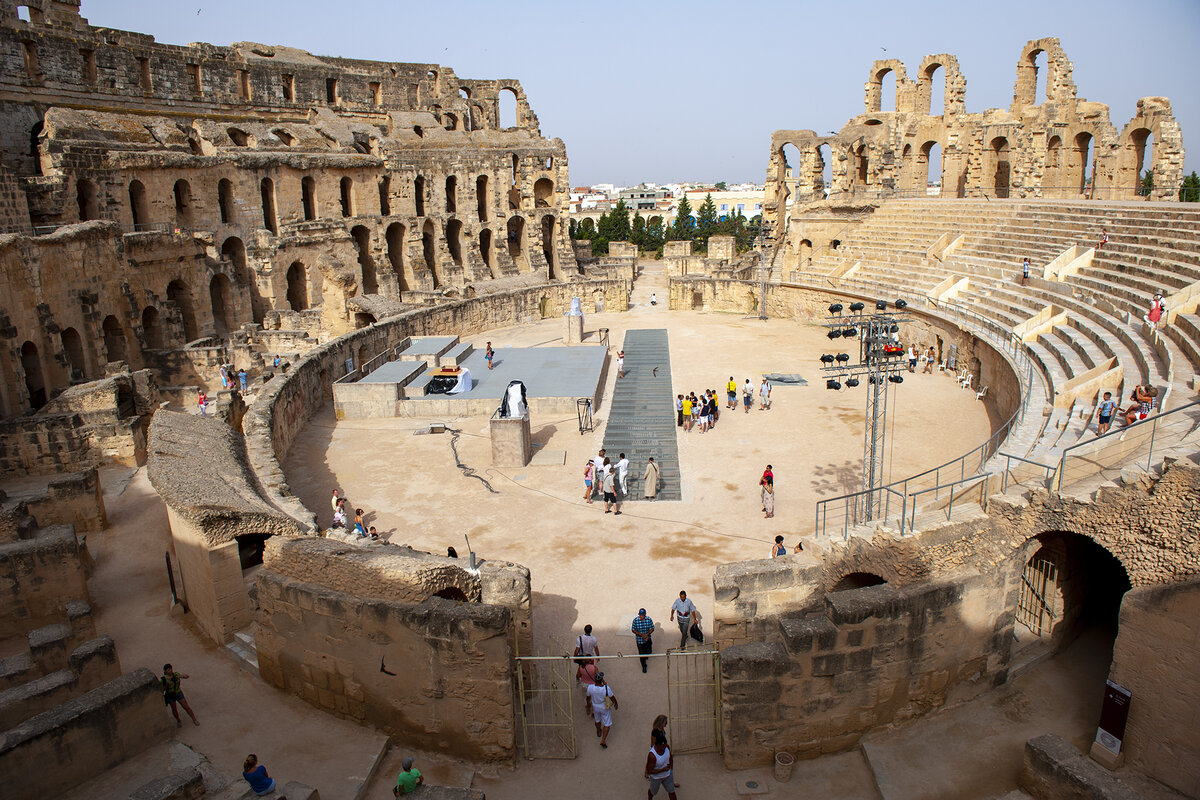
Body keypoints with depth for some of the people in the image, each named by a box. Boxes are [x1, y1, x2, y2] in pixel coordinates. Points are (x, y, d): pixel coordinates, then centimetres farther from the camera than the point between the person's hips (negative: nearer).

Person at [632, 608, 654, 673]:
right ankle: (644, 666, 32)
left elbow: (652, 629, -6)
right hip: (639, 640, -1)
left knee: (649, 651, 17)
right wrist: (641, 634, -23)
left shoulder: (649, 619, -16)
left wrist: (647, 634, -24)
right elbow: (633, 630, -11)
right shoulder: (635, 620, -20)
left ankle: (646, 656, 54)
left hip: (648, 639, 1)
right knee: (641, 654, 9)